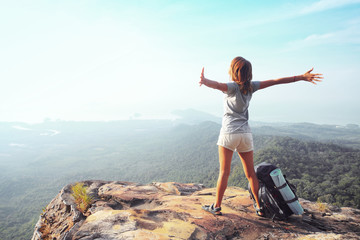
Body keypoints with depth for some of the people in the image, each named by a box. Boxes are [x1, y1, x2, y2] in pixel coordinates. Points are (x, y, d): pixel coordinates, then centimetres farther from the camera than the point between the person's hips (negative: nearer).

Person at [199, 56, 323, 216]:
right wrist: (302, 77, 16)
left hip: (229, 133, -5)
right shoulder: (251, 86, 6)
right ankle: (259, 207, 22)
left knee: (224, 172, 1)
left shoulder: (232, 87, -8)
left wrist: (205, 81, -51)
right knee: (251, 173, 13)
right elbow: (276, 81, 9)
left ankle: (216, 206, 10)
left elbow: (218, 85, -31)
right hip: (246, 134, 5)